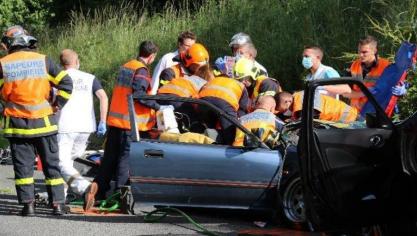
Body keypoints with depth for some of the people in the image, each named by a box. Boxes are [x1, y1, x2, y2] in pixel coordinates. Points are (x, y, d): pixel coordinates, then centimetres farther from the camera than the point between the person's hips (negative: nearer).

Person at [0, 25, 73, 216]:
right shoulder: (43, 60, -1)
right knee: (52, 164, 9)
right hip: (44, 122, 1)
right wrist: (57, 105, 3)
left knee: (23, 165, 6)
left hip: (17, 123, -1)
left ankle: (27, 203, 0)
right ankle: (57, 203, 6)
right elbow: (66, 82, -4)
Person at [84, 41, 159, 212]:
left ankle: (96, 188, 1)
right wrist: (157, 106, -15)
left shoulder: (126, 67, 15)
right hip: (131, 123, -8)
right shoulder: (141, 71, -12)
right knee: (126, 159, -2)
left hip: (115, 120, 8)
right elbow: (138, 94, -23)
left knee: (109, 158, 12)